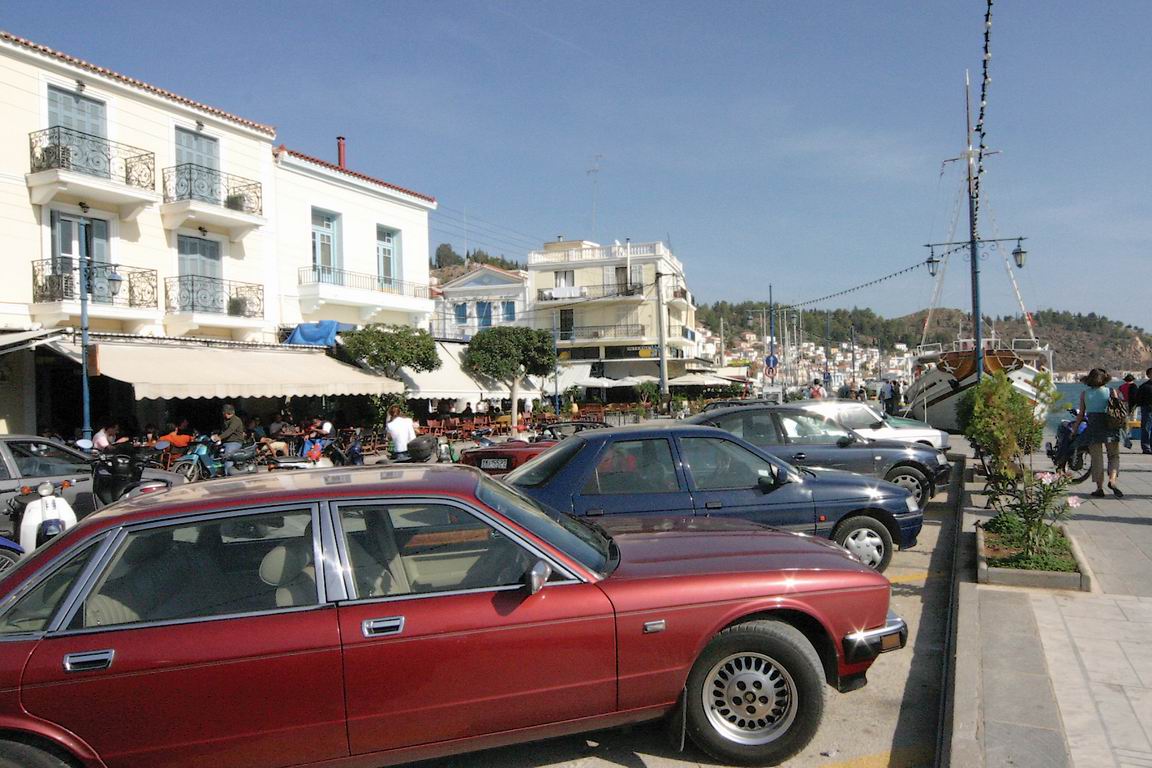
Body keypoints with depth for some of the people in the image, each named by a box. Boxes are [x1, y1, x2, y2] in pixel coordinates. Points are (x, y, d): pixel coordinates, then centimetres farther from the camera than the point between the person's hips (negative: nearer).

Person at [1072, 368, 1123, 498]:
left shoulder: (1084, 394, 2)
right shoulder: (1111, 392, 0)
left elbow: (1081, 414, 2)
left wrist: (1075, 428, 11)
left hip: (1093, 427, 1)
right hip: (1109, 428, -1)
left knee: (1097, 458, 6)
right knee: (1114, 456, 10)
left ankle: (1099, 487, 6)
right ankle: (1112, 480, -11)